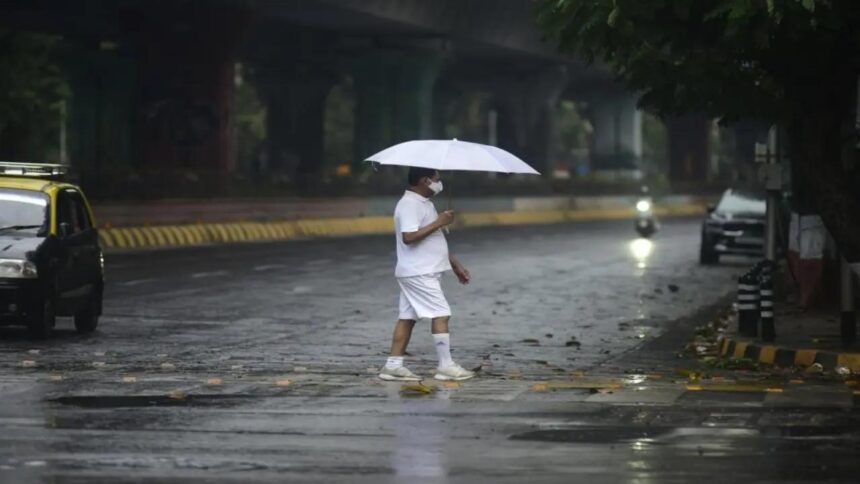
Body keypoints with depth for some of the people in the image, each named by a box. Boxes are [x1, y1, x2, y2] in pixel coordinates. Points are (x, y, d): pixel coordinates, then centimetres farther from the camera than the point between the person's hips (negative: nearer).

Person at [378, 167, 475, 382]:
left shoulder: (424, 203, 17)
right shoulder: (409, 205, -16)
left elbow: (434, 240, 25)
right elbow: (409, 237, -27)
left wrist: (456, 265, 24)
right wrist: (438, 223, -23)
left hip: (424, 272, 10)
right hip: (418, 273, -10)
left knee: (407, 318, 8)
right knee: (441, 314, -9)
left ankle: (393, 365, 9)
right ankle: (446, 366, -6)